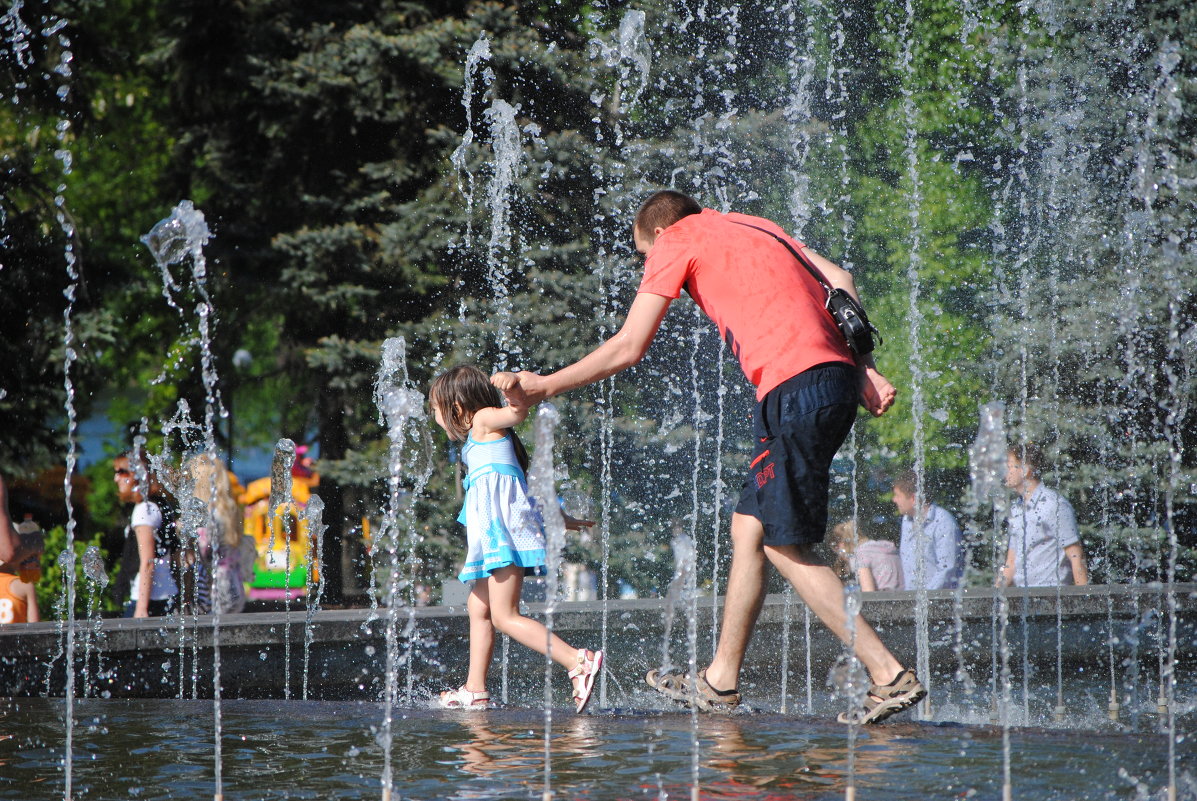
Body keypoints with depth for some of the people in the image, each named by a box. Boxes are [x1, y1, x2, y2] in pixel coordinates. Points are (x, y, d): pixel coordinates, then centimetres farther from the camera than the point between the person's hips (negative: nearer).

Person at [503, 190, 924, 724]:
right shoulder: (751, 229, 28)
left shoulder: (676, 241, 7)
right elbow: (838, 281, 16)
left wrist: (545, 386, 16)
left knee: (786, 545, -3)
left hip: (795, 386, -8)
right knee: (749, 526, 15)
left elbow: (627, 348, 5)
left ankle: (890, 675, -8)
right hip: (835, 377, 8)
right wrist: (864, 369, 9)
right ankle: (720, 681, 21)